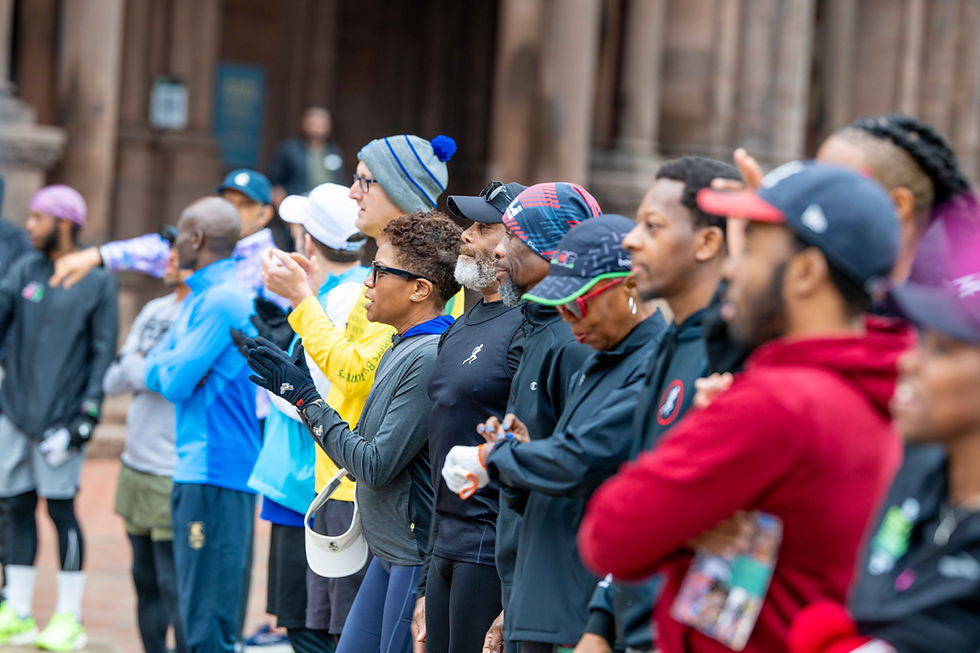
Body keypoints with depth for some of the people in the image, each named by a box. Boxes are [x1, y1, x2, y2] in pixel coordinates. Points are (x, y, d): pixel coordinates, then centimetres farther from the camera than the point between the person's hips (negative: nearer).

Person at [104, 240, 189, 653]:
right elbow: (112, 381, 12)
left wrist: (134, 364, -4)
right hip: (135, 470, 8)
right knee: (146, 583, 13)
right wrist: (140, 367, -8)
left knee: (175, 588, -5)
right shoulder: (153, 312, 13)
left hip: (175, 480, -8)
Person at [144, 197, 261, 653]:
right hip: (193, 470, 10)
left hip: (215, 474, -10)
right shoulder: (198, 298, 17)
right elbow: (154, 372, 16)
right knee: (197, 612, 14)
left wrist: (170, 365, 4)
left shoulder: (223, 299, -14)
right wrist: (176, 365, -4)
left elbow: (175, 383, -16)